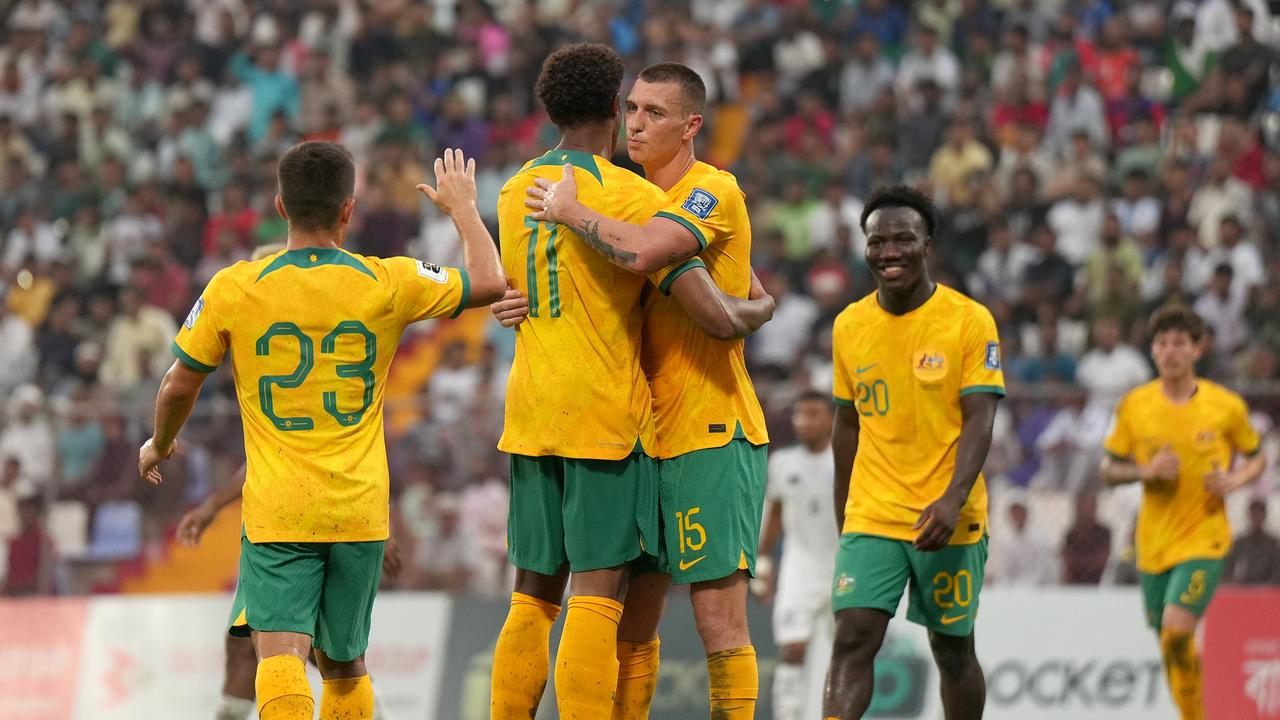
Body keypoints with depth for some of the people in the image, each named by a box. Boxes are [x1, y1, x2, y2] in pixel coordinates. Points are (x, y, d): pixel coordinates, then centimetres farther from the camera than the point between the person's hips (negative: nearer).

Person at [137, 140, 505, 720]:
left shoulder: (233, 290, -4)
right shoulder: (388, 284, -1)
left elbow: (180, 385, 7)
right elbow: (489, 282, 13)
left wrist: (159, 445, 28)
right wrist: (463, 207, 30)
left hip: (275, 512, -2)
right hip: (360, 511, 2)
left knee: (280, 653, -16)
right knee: (345, 664, 19)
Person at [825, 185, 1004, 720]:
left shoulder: (969, 320, -6)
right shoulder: (850, 326, 7)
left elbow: (980, 419, -11)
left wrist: (953, 499, -26)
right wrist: (841, 517, 17)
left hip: (948, 520, -2)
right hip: (871, 516, 2)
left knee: (953, 649, 8)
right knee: (852, 640, -13)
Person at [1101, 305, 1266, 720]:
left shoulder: (1226, 406, -4)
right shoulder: (1135, 406, 1)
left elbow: (1257, 458, 10)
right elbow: (1108, 470, 6)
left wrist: (1236, 479, -11)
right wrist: (1146, 471, -13)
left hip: (1204, 537, -3)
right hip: (1154, 541, 3)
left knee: (1177, 631, -22)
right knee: (1170, 646, 9)